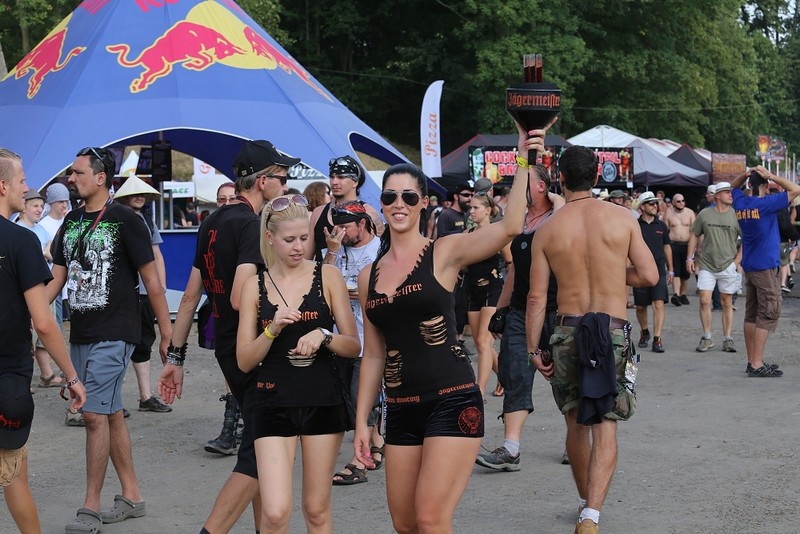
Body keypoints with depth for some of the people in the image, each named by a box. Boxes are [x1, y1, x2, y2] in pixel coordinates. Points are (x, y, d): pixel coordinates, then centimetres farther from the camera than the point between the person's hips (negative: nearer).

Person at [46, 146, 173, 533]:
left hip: (113, 336, -7)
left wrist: (167, 334, -8)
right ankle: (131, 496, 22)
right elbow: (56, 277, 13)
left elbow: (151, 280, -8)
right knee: (111, 415, 12)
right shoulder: (71, 222, 11)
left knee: (94, 414, -11)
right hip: (80, 335, 7)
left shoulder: (125, 221, -9)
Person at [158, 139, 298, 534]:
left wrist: (176, 357, 16)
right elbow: (240, 298, -28)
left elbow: (191, 295, 14)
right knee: (256, 456, -7)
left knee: (259, 444, 18)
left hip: (227, 348, 9)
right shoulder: (252, 225, -16)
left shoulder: (212, 223, 12)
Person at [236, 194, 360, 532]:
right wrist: (272, 329, -15)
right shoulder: (255, 286, 4)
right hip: (273, 403, 0)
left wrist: (323, 335, -18)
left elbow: (353, 346, 2)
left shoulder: (327, 276, 2)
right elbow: (244, 361, 2)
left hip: (323, 401, 0)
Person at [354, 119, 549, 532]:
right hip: (401, 409, 5)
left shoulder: (444, 253, -3)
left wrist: (524, 163, -27)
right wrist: (361, 421, 13)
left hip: (452, 402, -5)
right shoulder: (369, 277, 10)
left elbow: (509, 228, -21)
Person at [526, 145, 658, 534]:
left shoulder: (547, 229, -1)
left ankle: (586, 503, 33)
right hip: (614, 331, -1)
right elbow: (649, 276, -3)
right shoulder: (622, 218, -3)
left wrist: (533, 348, 6)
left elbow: (536, 297, -1)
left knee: (576, 424, 18)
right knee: (604, 428, -1)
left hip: (567, 330, 1)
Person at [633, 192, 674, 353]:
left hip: (659, 270, 1)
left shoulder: (661, 226, 8)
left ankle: (657, 339, -11)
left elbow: (667, 247, 17)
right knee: (641, 306, 9)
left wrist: (670, 270, 17)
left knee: (658, 304, -11)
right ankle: (644, 333, 34)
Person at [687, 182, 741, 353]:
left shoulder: (736, 215, -2)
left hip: (728, 266, 0)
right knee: (704, 301, -6)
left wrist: (737, 260, -6)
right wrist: (690, 258, 3)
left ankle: (728, 339, 14)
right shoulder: (704, 214, 1)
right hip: (707, 265, 0)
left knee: (727, 303, 6)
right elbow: (694, 235, 9)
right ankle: (707, 338, 6)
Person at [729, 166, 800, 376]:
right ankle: (757, 364, -11)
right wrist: (770, 175, -7)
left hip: (749, 267, 7)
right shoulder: (766, 204, -14)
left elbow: (733, 186, 26)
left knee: (752, 315, 11)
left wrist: (746, 174, 9)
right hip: (767, 266, -7)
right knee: (768, 315, -6)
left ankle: (752, 361, 15)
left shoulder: (740, 203, 5)